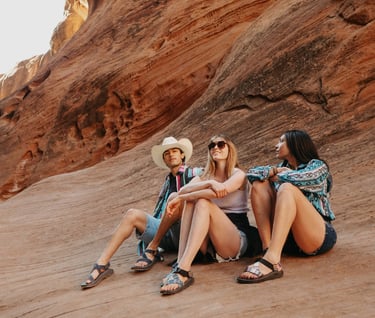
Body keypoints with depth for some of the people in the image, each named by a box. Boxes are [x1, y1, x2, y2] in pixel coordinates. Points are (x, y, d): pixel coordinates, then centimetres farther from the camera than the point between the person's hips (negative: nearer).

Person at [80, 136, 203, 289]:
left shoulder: (194, 173, 6)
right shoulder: (168, 183, 25)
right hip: (165, 235, 6)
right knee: (132, 214, -12)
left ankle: (152, 250, -18)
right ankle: (102, 265, -19)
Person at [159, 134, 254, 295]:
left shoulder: (238, 174, 1)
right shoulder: (204, 176, 14)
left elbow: (220, 191, -22)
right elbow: (183, 190, -10)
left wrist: (180, 199, -18)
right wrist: (209, 182, -29)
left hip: (236, 239, -4)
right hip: (208, 242, 4)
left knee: (203, 203, -29)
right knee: (191, 200, -21)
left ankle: (183, 271, -44)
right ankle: (180, 265, -34)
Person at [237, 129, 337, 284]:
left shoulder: (317, 166, 5)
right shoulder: (283, 167, 21)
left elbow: (298, 178, -17)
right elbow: (252, 173, 7)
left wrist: (276, 176, 0)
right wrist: (275, 170, -7)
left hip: (319, 236, -5)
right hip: (287, 237, 5)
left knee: (287, 188, -28)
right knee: (259, 185, -6)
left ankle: (271, 260, -46)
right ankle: (268, 249, -25)